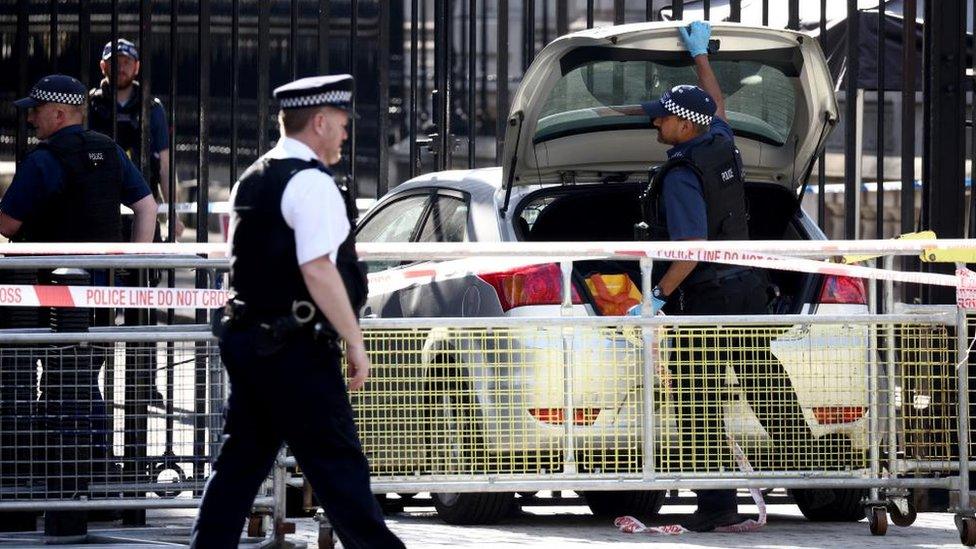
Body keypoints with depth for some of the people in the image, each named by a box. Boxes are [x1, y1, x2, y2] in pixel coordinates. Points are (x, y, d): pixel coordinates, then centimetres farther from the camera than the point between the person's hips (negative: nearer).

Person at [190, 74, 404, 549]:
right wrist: (354, 343, -16)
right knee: (337, 463, -4)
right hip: (295, 348, -9)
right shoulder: (310, 182, -13)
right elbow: (317, 269, -20)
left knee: (241, 459, 10)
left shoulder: (251, 180, 16)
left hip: (245, 338, 9)